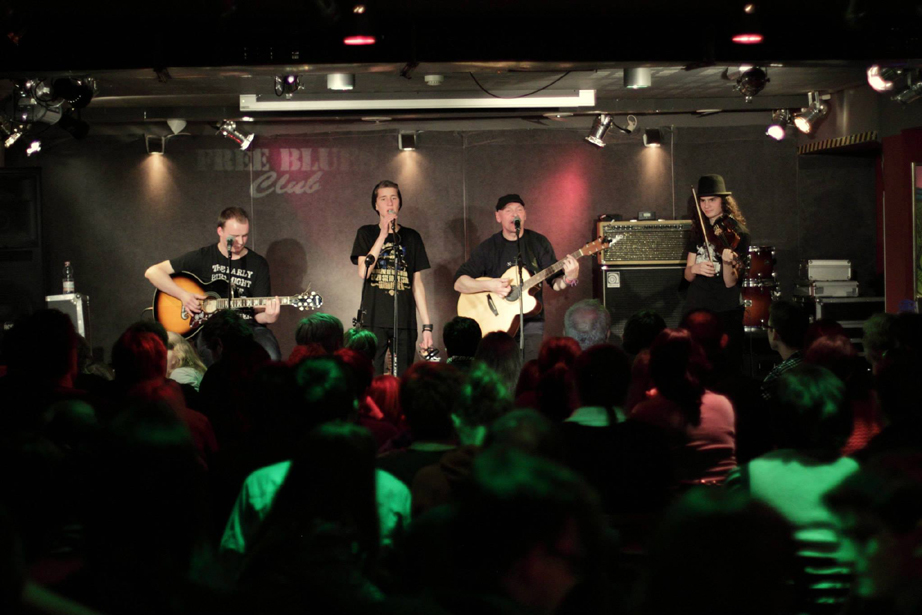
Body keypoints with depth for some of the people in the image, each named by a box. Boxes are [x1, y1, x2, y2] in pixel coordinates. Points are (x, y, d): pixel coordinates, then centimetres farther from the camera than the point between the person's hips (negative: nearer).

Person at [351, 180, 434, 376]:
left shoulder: (411, 237, 14)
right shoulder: (366, 234, 8)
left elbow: (417, 284, 13)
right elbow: (363, 272, -8)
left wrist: (427, 325, 7)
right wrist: (383, 235, -11)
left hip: (405, 322, 2)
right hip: (373, 320, -2)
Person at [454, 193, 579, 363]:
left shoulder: (538, 243, 8)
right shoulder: (488, 248, 4)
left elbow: (554, 282, 7)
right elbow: (459, 282, -1)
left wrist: (568, 279, -16)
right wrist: (489, 285, -16)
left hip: (531, 322, 1)